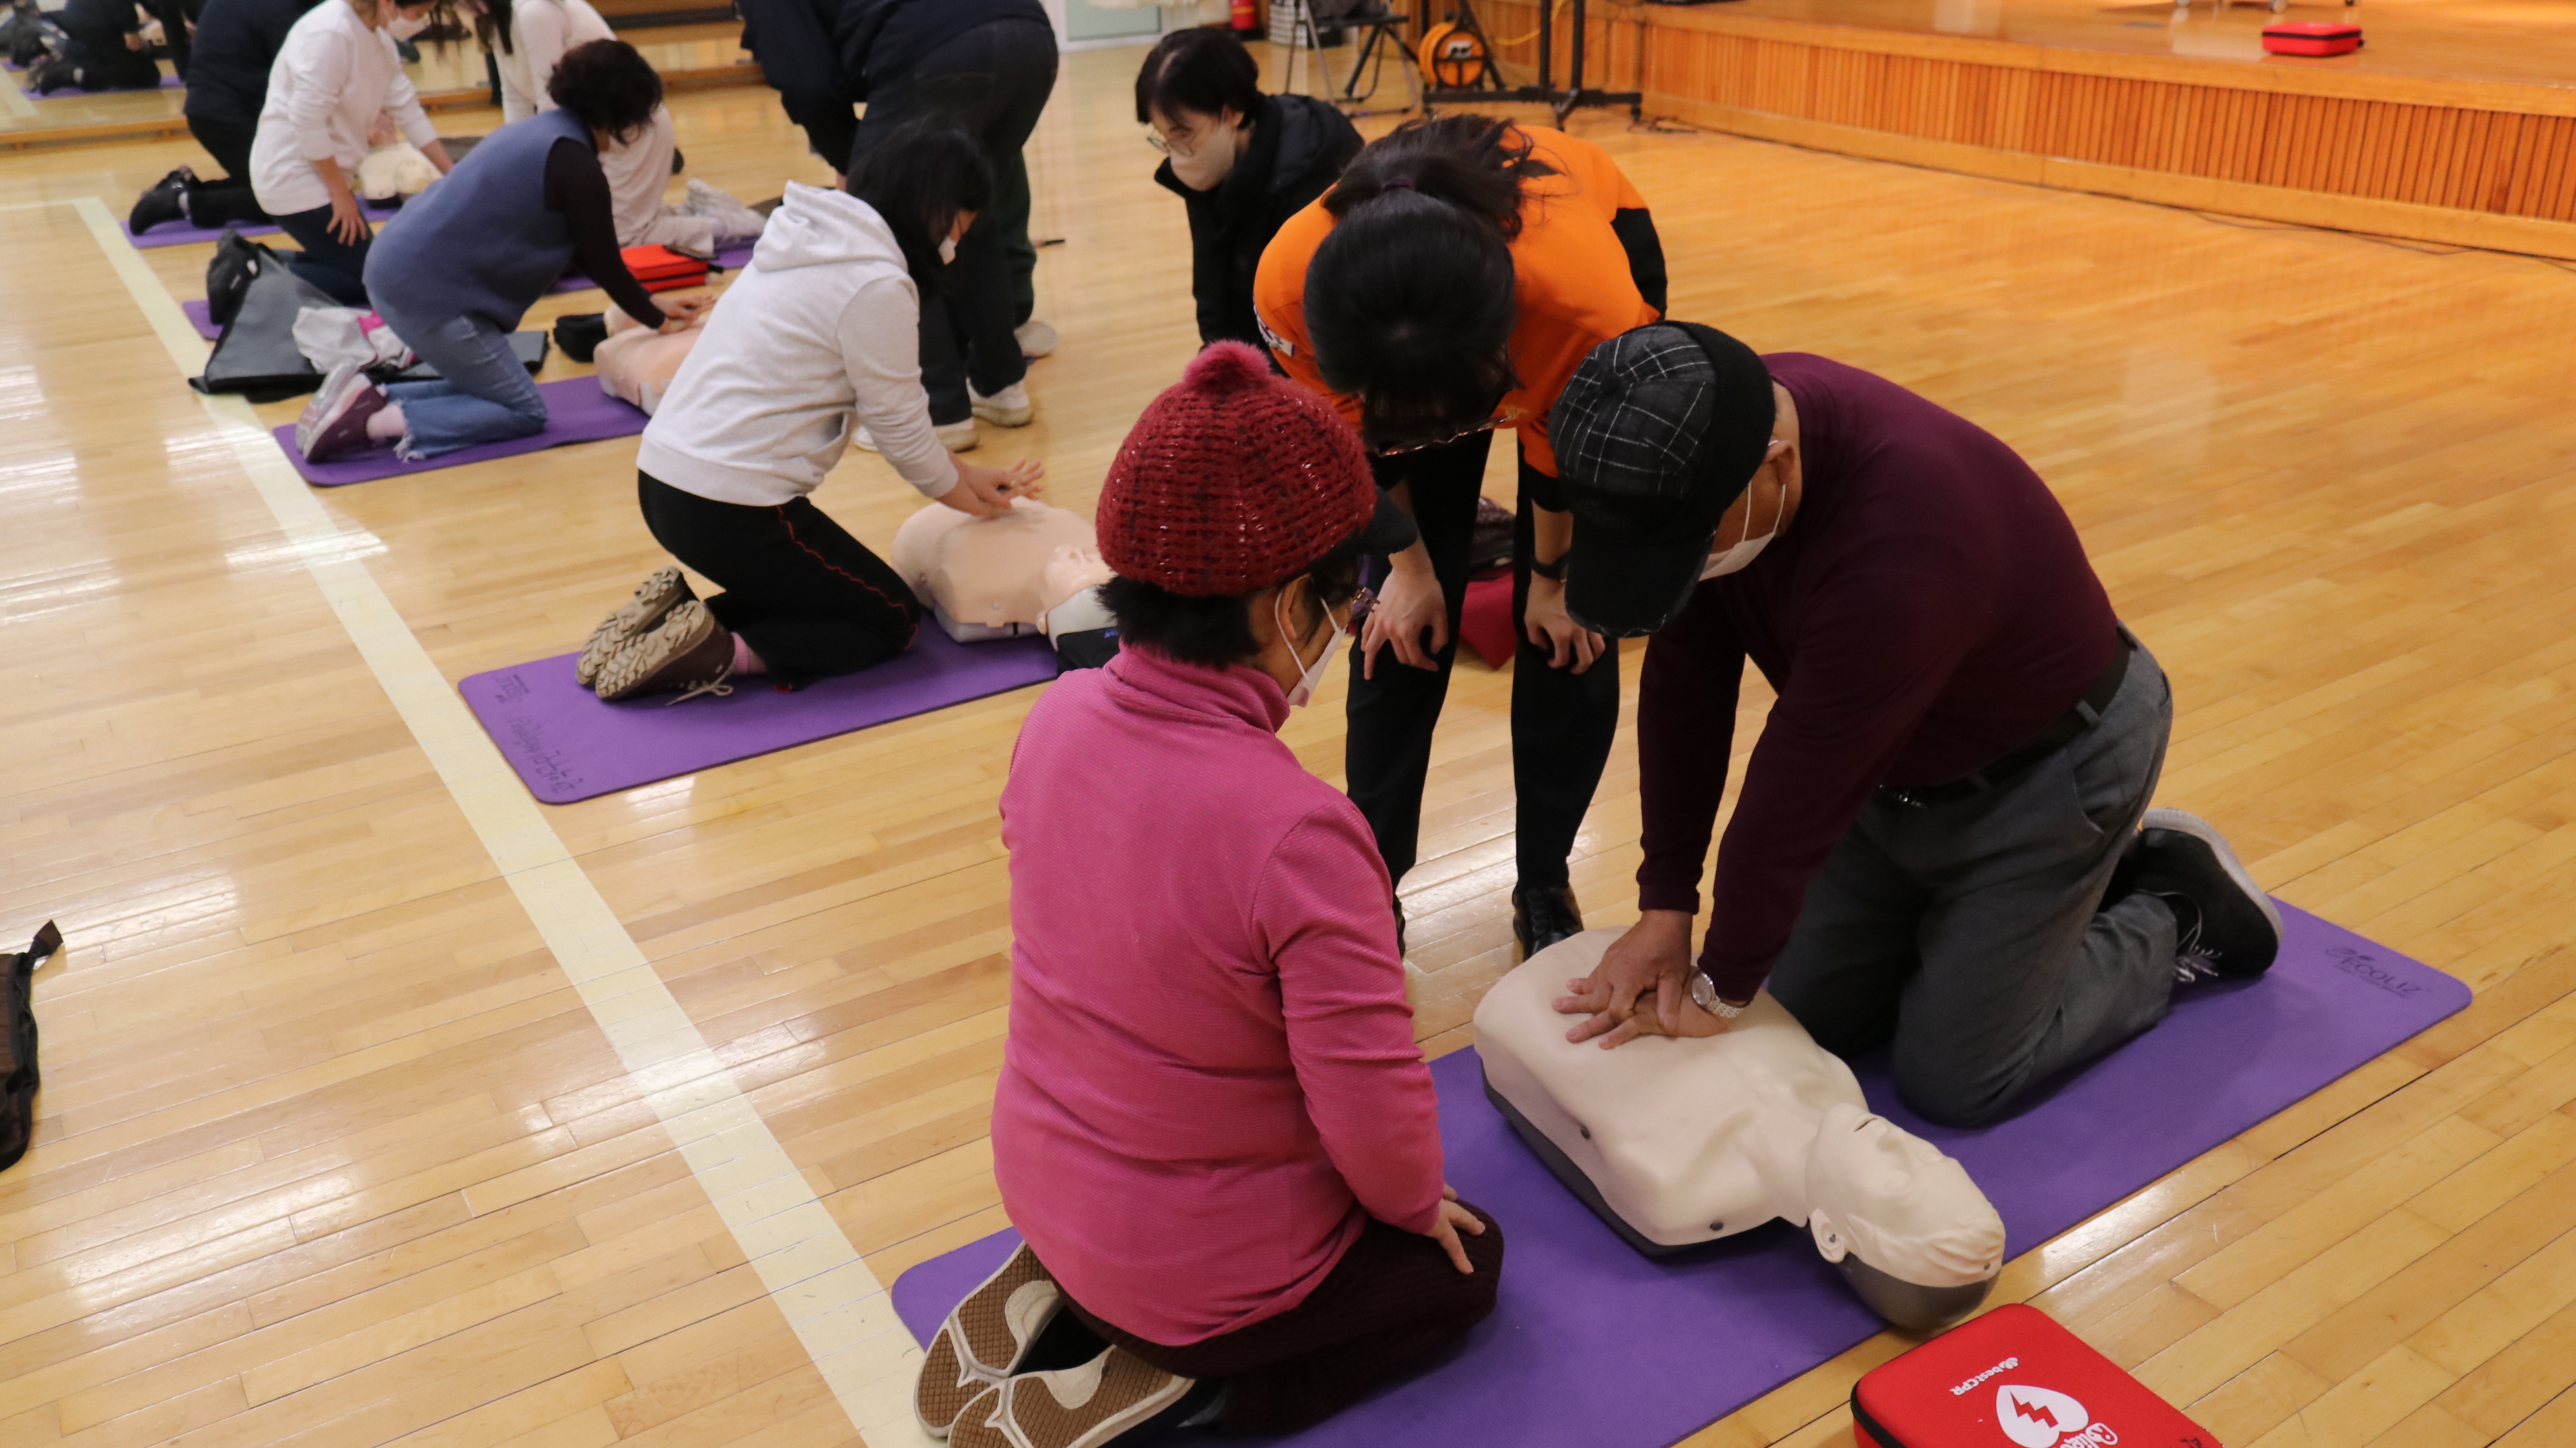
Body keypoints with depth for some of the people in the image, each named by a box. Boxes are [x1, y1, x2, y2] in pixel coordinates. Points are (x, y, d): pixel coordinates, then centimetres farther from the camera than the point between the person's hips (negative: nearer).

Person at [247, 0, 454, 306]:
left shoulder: (379, 37, 4)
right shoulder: (331, 34, -24)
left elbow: (406, 108, 8)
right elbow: (308, 122, -25)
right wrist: (341, 193, -17)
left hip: (325, 175, 10)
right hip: (293, 177, -10)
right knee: (370, 280, -8)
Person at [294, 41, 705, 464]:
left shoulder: (546, 130, 15)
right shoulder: (577, 165, -14)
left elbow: (586, 254, 21)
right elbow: (606, 265, -6)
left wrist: (653, 303, 23)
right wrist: (657, 320, 10)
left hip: (395, 269, 10)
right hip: (428, 290, -10)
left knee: (486, 388, 21)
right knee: (525, 413, 1)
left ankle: (367, 398, 8)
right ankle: (374, 423, -10)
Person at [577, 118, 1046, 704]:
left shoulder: (814, 239, 12)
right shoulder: (876, 284, -16)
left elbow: (895, 407, 17)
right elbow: (900, 428, -8)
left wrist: (969, 475, 18)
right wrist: (972, 502, 10)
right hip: (730, 506, -9)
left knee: (818, 591, 26)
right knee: (892, 622, 9)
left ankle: (679, 620, 9)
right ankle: (713, 654, -7)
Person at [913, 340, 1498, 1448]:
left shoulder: (1059, 719, -13)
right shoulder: (1295, 831, -34)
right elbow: (1372, 1097, -25)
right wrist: (1414, 1200, -1)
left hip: (1040, 1178, 7)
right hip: (1200, 1259, -7)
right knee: (1463, 1265, 19)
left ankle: (1051, 1294, 15)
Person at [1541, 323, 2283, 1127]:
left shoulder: (1900, 545, -41)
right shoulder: (1718, 442, -18)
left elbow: (1799, 787, -32)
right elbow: (1684, 686, -11)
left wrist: (1718, 991, -20)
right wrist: (1665, 906, -11)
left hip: (2053, 761, -7)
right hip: (1901, 758, 7)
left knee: (1953, 1078, -3)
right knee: (1801, 1019, 10)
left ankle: (2177, 912, 18)